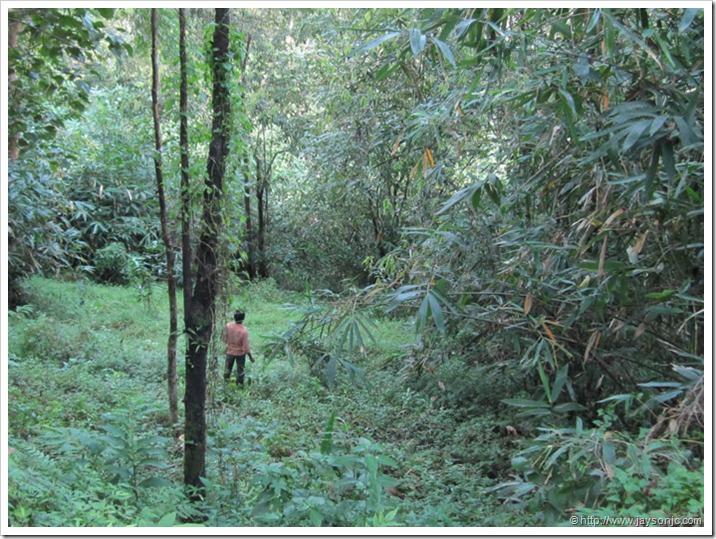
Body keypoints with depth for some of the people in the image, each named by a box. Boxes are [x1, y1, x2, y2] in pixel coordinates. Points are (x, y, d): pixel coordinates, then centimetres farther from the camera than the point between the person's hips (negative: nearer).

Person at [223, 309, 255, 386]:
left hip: (230, 351, 3)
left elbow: (225, 338, -5)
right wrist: (251, 357, -11)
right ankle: (239, 384, 29)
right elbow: (246, 346, -24)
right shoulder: (244, 331, -31)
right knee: (240, 370, 17)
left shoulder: (228, 326, -22)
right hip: (240, 353, -3)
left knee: (228, 368, 24)